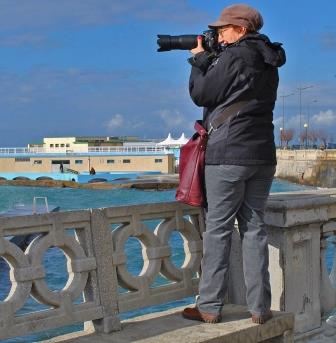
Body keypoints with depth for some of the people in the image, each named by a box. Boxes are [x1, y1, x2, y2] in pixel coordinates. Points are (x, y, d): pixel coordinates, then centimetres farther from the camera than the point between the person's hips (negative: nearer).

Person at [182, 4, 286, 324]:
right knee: (254, 228, 8)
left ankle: (209, 307, 2)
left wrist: (199, 59, 9)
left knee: (217, 229, -2)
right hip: (262, 155, 8)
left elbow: (200, 94, -6)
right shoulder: (267, 62, 16)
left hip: (228, 155, -7)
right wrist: (209, 59, 16)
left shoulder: (233, 56, -9)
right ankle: (260, 308, 9)